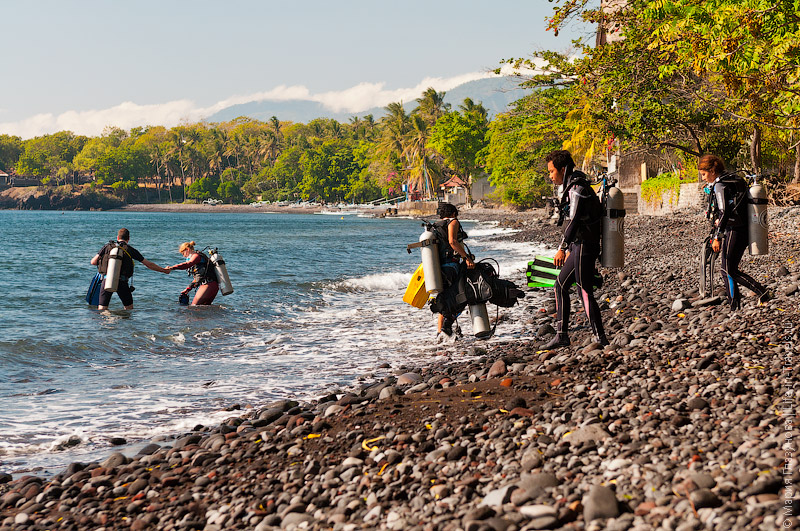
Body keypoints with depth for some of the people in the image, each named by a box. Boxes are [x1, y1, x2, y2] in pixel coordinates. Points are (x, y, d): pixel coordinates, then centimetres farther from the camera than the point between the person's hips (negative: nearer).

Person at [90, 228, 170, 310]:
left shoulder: (108, 246, 7)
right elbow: (149, 264, 10)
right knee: (129, 308, 16)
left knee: (102, 309, 4)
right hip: (122, 282, -1)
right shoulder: (130, 250, 5)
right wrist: (164, 270, 22)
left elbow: (93, 262, 7)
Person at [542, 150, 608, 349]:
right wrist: (569, 249, 27)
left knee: (585, 292, -9)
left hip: (584, 247, -10)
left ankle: (600, 338, -6)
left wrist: (562, 248, -29)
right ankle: (561, 335, 16)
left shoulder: (577, 188, -15)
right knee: (560, 286, 13)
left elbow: (575, 220, -24)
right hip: (578, 246, 10)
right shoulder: (571, 187, 17)